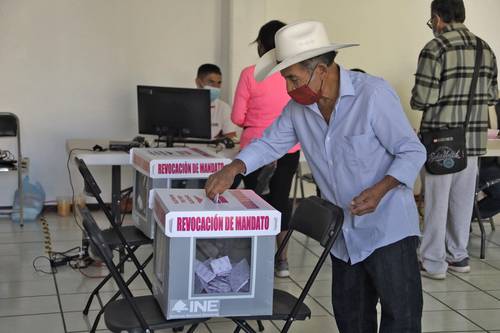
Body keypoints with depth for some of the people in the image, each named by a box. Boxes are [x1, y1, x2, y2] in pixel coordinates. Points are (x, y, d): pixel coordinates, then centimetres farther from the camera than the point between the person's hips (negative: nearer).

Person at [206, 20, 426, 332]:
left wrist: (380, 189, -28)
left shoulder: (374, 94, -18)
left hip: (388, 229, -6)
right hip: (344, 234, 6)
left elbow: (413, 152, -13)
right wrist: (233, 169, -5)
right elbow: (270, 143, 12)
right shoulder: (299, 107, 0)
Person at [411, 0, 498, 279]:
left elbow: (422, 98, -17)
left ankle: (434, 263, 10)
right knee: (462, 201, 15)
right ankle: (459, 256, 25)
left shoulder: (436, 49, -13)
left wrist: (417, 100, 5)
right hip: (474, 139, 6)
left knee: (437, 202, 3)